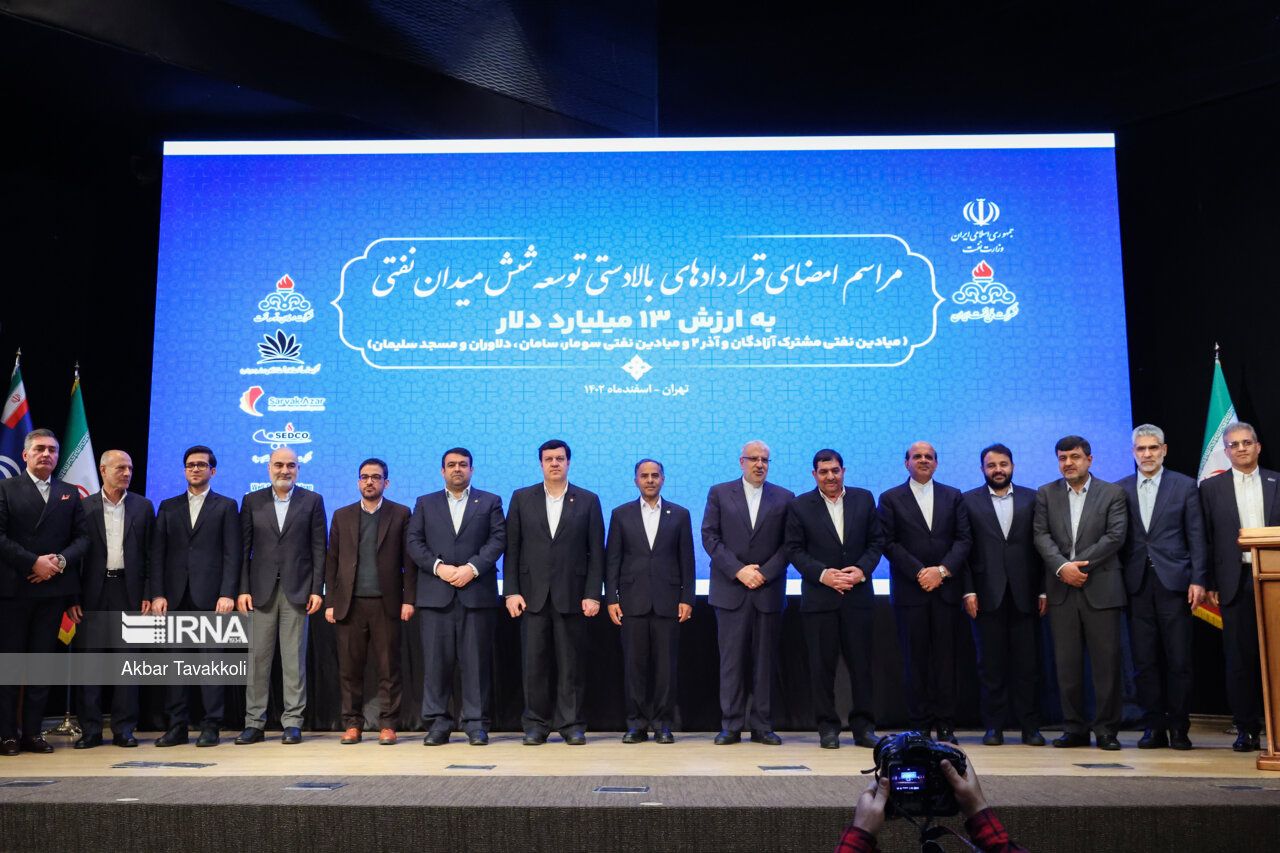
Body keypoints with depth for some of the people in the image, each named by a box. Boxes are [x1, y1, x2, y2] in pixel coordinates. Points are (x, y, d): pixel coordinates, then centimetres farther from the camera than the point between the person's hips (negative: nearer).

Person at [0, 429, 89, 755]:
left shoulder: (70, 494, 12)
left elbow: (83, 537, 7)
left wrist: (60, 560, -11)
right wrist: (33, 563, -14)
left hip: (53, 587, 3)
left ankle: (32, 731, 11)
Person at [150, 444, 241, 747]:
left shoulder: (226, 506, 7)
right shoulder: (168, 507, 16)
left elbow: (231, 554, 0)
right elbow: (157, 554, 10)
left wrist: (227, 594, -10)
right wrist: (157, 594, -1)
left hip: (210, 595, -3)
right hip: (175, 596, 3)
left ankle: (211, 727, 3)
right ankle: (177, 726, 10)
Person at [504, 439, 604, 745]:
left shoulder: (588, 500, 6)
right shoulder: (521, 498, 8)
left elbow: (596, 552, 3)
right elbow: (512, 549, 6)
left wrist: (593, 594, -5)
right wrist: (511, 591, -2)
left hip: (572, 596, -1)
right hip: (533, 595, 1)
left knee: (571, 664, 3)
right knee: (534, 664, 3)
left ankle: (571, 724, 12)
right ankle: (536, 724, 13)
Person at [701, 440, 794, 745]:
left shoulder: (784, 498, 8)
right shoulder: (719, 493, 6)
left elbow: (788, 544, 4)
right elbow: (709, 537, 0)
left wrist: (764, 572, -9)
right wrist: (738, 570, -10)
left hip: (769, 589, 1)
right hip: (731, 590, -1)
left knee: (765, 660, 5)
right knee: (731, 659, 1)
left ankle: (762, 726, 12)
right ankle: (731, 726, 7)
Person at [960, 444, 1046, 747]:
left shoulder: (1031, 499, 9)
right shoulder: (968, 501, 6)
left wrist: (1044, 590, 0)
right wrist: (968, 591, -5)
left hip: (1025, 594, 1)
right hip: (987, 595, -1)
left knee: (1027, 663, 3)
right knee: (991, 664, 4)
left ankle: (1030, 726, 12)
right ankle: (994, 726, 11)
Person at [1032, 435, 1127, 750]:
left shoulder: (1113, 493, 5)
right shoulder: (1046, 494, 11)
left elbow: (1115, 536, -5)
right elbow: (1041, 536, 2)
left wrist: (1079, 564, -12)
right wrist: (1063, 566, -13)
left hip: (1100, 588, -2)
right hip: (1062, 589, 2)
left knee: (1106, 662, -1)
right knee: (1067, 664, 4)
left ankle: (1106, 730, 8)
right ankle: (1074, 729, 11)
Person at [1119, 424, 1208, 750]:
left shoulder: (1185, 486, 5)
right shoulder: (1120, 490, 9)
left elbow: (1196, 537, 2)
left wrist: (1198, 580, -6)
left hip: (1174, 583, -1)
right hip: (1137, 585, 2)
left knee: (1178, 660, 1)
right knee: (1144, 661, 4)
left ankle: (1178, 728, 11)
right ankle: (1153, 727, 12)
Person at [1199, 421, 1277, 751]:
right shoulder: (1211, 488, 8)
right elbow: (1205, 539, 5)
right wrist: (1210, 583, 0)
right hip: (1237, 583, 0)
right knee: (1240, 658, 3)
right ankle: (1247, 729, 10)